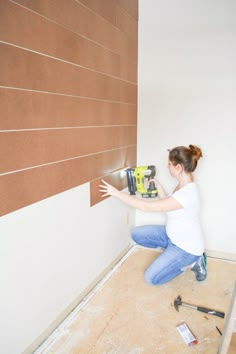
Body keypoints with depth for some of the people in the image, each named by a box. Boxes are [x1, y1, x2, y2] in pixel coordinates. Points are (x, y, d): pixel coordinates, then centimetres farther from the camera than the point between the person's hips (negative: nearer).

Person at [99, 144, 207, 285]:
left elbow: (146, 206, -33)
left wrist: (117, 193, -29)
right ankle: (170, 250, 11)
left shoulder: (187, 193, -35)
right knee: (137, 234, 1)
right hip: (172, 235, 8)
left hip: (187, 246, -8)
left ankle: (192, 262, 6)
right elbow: (168, 203, 8)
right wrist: (159, 187, -5)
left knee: (152, 278, -5)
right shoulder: (183, 184, -6)